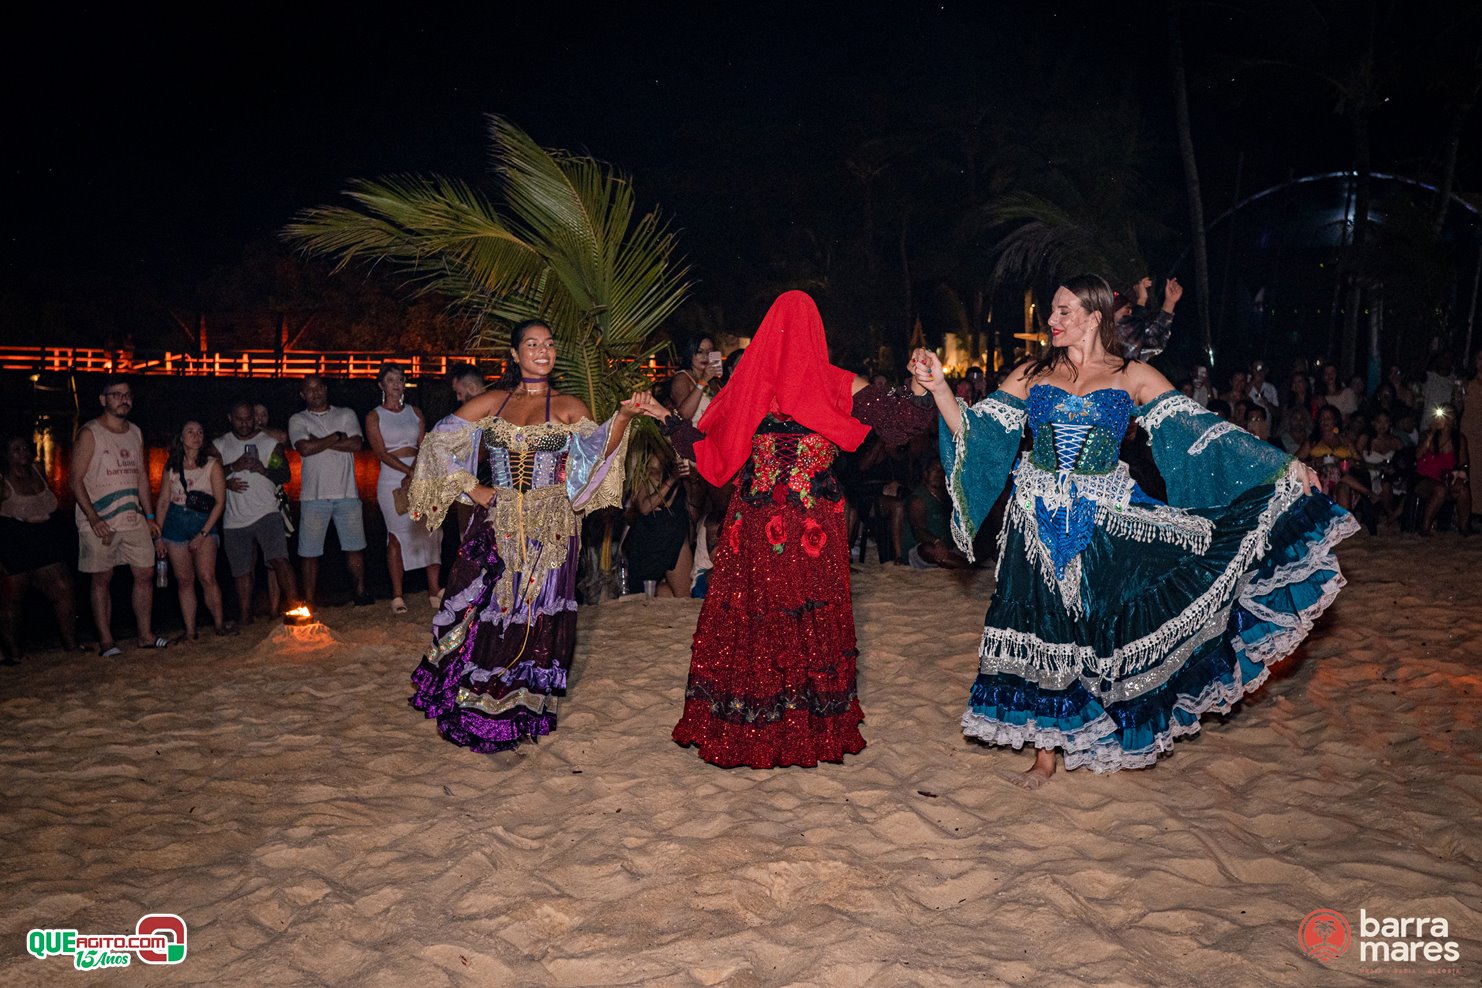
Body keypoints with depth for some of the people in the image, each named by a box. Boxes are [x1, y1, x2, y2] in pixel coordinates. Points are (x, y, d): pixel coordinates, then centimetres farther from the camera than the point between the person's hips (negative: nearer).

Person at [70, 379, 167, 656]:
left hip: (133, 519, 6)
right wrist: (94, 519, -19)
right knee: (102, 580, 1)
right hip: (99, 523, -6)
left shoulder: (135, 433, 12)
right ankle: (106, 641, 7)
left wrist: (149, 516, 13)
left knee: (145, 574, 5)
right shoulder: (90, 433, -6)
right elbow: (76, 480, -10)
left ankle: (146, 635, 14)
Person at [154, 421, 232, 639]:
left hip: (203, 523, -3)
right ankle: (190, 631, 7)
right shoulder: (171, 467, 9)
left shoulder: (212, 465, 0)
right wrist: (158, 534, 5)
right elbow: (163, 501, 11)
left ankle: (219, 625, -5)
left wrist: (203, 534, -10)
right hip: (175, 524, 3)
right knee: (184, 581, 3)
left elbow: (220, 502, -4)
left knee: (207, 577, -14)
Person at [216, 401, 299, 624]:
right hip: (235, 519, 2)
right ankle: (245, 617, 17)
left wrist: (264, 470, -15)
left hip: (266, 512, -2)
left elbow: (285, 474, 3)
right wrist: (233, 467, -11)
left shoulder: (270, 443, 8)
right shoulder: (220, 445, 13)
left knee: (278, 558, -21)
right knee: (242, 570, 7)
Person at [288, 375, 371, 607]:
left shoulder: (346, 415, 11)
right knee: (309, 551, 1)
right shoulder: (298, 420, 7)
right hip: (314, 496, -1)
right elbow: (305, 449, -11)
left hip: (346, 493, 1)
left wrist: (320, 442, -7)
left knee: (355, 546, 6)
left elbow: (357, 444, -5)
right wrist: (337, 437, -6)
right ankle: (309, 602, 8)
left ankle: (360, 592, 19)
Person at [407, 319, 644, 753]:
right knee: (482, 612, 2)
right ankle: (472, 713, 19)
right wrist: (470, 488, 1)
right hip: (496, 526, 1)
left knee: (536, 616, 1)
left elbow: (598, 447, -9)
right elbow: (439, 440, 9)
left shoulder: (568, 407, 5)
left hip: (548, 528, -1)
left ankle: (523, 712, 17)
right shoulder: (492, 402, 8)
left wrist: (624, 416, -26)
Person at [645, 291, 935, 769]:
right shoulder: (836, 385, -5)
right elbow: (911, 418, -8)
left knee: (748, 621, 9)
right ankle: (814, 729, 19)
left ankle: (742, 730, 19)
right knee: (812, 621, 9)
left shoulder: (748, 383, -3)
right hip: (815, 530, -1)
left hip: (753, 527, 1)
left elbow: (709, 448, 5)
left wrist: (663, 416, 16)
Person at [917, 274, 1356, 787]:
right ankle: (1045, 755, 17)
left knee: (1103, 626, 1)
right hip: (1040, 521, 1)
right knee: (1043, 631, 3)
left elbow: (1200, 430, -2)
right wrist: (939, 386, -10)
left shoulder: (1133, 377, 2)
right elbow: (972, 431, 3)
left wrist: (1282, 466, -8)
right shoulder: (1031, 375, 7)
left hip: (1104, 523, -1)